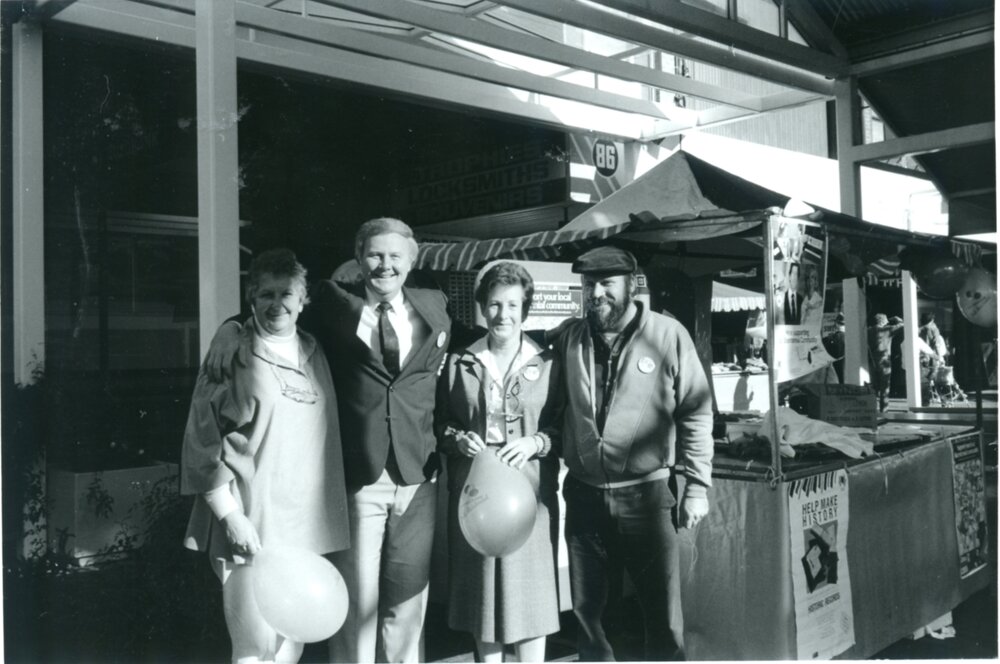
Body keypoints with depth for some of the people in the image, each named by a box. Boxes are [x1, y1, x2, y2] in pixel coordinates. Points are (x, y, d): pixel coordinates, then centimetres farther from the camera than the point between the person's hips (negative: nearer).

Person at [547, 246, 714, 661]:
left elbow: (695, 415, -3)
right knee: (587, 609, 16)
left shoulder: (668, 335, -5)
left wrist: (697, 486, -5)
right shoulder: (567, 338, 4)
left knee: (662, 612, 6)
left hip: (646, 493, -3)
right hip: (584, 495, 3)